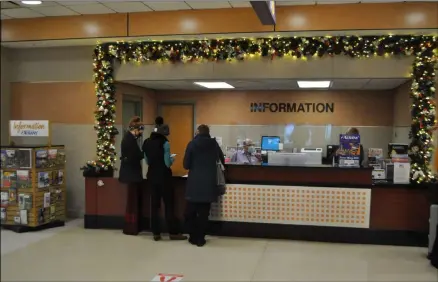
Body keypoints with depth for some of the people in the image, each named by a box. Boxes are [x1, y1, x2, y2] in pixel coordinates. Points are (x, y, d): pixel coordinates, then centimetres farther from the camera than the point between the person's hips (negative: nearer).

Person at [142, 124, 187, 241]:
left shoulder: (146, 142, 5)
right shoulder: (164, 143, -13)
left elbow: (147, 162, 10)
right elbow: (167, 163, -14)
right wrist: (172, 159, 6)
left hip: (152, 175, 5)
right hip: (164, 176, -5)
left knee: (154, 203, 8)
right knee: (169, 203, 3)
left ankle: (156, 233, 10)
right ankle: (173, 232, 7)